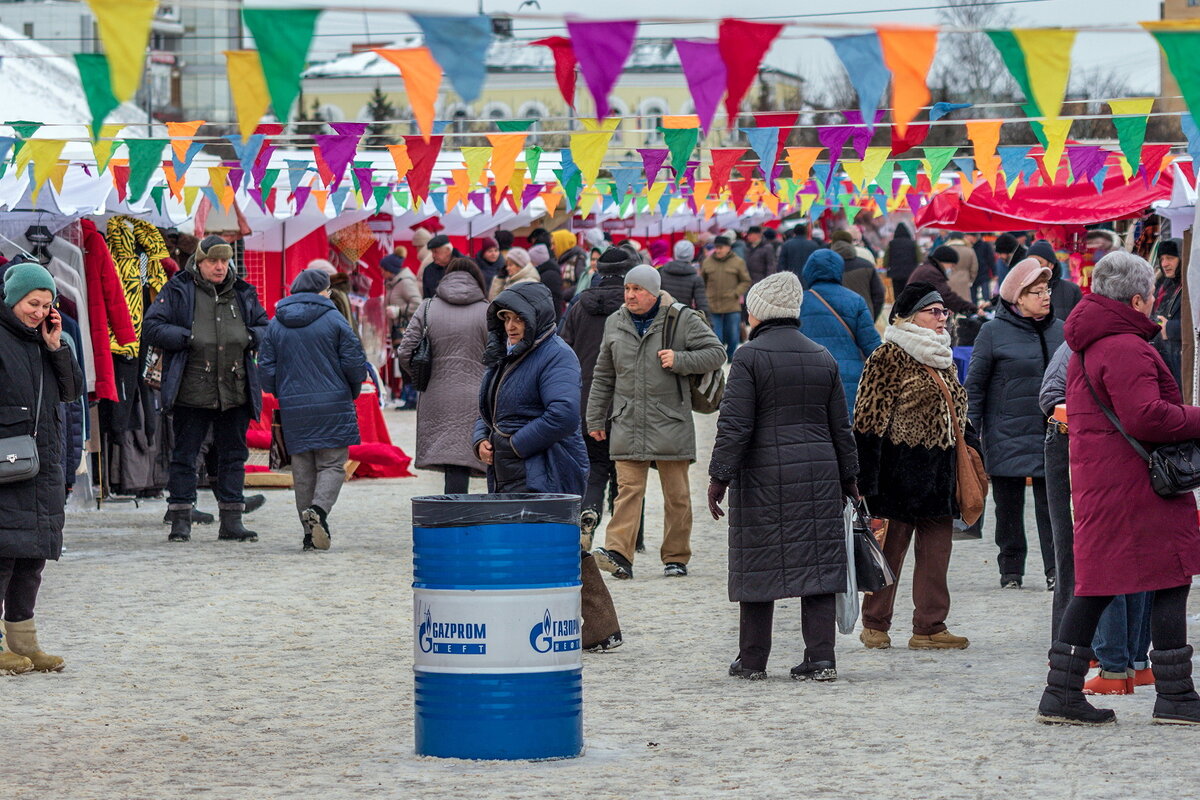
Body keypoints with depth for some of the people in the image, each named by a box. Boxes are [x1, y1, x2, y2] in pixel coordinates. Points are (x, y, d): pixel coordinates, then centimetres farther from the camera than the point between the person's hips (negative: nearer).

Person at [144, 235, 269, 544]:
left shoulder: (243, 294, 13)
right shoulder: (177, 291, 1)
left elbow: (266, 329, 20)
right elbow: (151, 328, -5)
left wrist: (248, 337, -2)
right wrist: (189, 339, -13)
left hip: (235, 391, 4)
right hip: (191, 390, -4)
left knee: (233, 455, 7)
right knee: (184, 456, 1)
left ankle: (231, 522, 13)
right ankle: (180, 521, 7)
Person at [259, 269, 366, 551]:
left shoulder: (275, 325, 6)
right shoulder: (333, 319, -4)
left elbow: (267, 369, 7)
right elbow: (354, 362, -5)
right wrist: (352, 391, 14)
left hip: (293, 408, 3)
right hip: (333, 405, -3)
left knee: (303, 470, 9)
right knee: (332, 464, 2)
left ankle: (311, 533, 8)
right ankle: (319, 509, -24)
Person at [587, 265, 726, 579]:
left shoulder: (682, 320, -2)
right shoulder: (615, 324, 11)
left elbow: (716, 352, -1)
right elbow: (603, 377, 18)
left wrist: (680, 360, -15)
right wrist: (595, 419, 17)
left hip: (670, 422, -3)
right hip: (627, 423, 3)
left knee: (676, 494, 4)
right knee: (628, 488, -7)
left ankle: (676, 557, 13)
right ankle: (619, 554, -16)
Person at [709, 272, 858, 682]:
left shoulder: (750, 357, -7)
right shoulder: (823, 358, 10)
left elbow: (735, 425, -12)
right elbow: (841, 427, 14)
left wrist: (719, 477, -8)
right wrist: (848, 478, 22)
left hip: (763, 477, -4)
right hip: (819, 475, 4)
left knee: (758, 564, 4)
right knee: (817, 563, 5)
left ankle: (752, 659, 11)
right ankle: (821, 658, 0)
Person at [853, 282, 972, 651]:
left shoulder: (943, 358, 18)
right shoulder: (889, 357, -8)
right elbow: (871, 419, -12)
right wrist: (869, 479, -17)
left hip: (940, 466, 8)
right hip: (901, 465, -8)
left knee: (937, 547, 6)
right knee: (891, 546, -2)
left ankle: (930, 626, 10)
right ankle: (875, 624, 9)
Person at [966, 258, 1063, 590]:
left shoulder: (1060, 331, 9)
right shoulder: (993, 332, -2)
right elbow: (974, 385, -1)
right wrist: (970, 435, -5)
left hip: (1052, 435, 2)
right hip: (1007, 435, -2)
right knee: (1008, 507, 6)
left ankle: (1056, 569, 3)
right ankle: (1011, 569, 17)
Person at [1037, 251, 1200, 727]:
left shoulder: (1086, 346, 17)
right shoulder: (1126, 348, -16)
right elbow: (1145, 417, -25)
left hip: (1095, 474, 10)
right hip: (1137, 483, -10)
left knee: (1096, 587, 11)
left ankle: (1062, 693, 8)